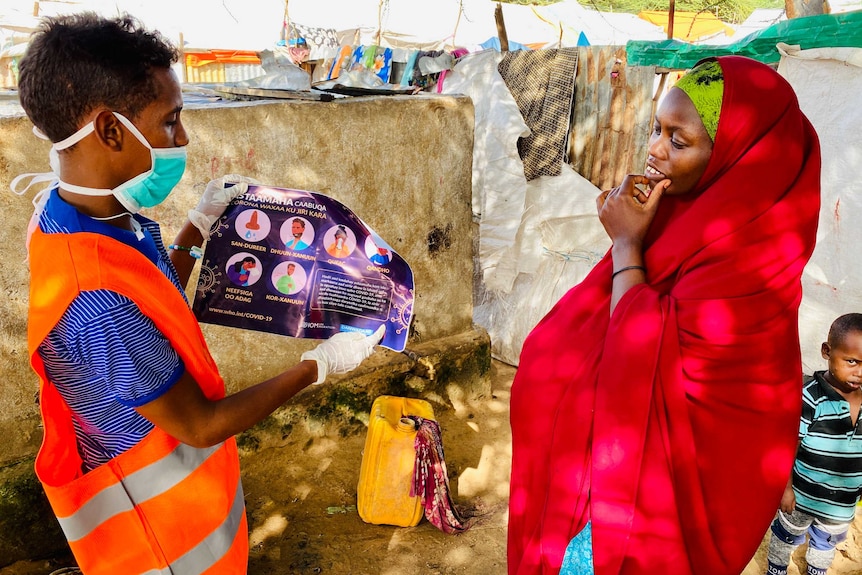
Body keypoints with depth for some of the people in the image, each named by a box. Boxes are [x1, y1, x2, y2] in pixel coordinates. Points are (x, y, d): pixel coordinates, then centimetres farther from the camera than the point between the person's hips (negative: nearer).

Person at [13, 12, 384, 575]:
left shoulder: (98, 214, -10)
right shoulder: (95, 303, -38)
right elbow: (201, 425, -26)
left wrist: (201, 224, 4)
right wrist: (318, 366, -18)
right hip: (155, 502, -7)